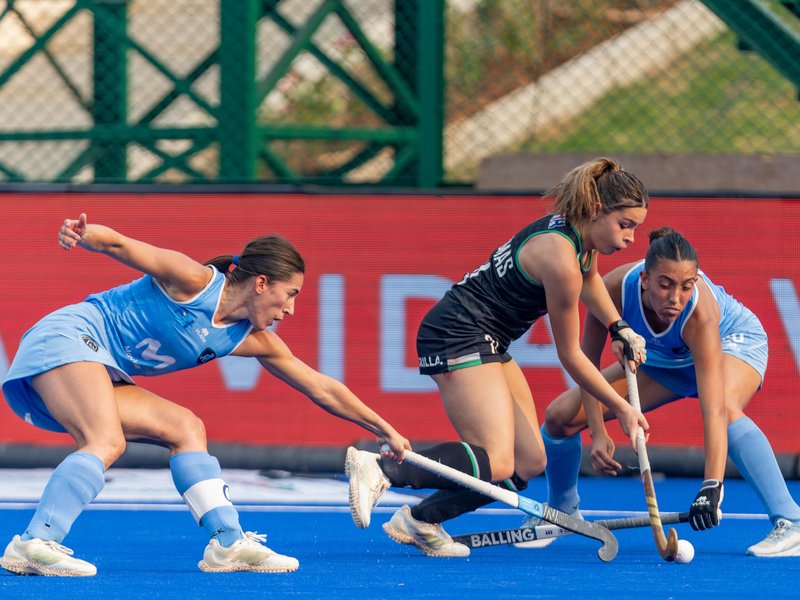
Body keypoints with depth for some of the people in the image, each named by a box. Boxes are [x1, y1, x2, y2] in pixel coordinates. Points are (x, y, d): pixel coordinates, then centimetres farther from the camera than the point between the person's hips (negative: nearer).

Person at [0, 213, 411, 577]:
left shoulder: (254, 341, 10)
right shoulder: (194, 281, -14)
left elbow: (321, 389, 16)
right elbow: (117, 245, -20)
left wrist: (385, 431, 20)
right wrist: (81, 233, -42)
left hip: (101, 372, 9)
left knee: (186, 429, 4)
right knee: (107, 442, -27)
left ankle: (228, 544, 0)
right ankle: (33, 544, -38)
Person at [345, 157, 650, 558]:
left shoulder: (584, 238, 5)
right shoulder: (560, 260, -21)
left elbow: (589, 280, 33)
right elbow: (570, 356, -11)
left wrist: (621, 330, 21)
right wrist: (621, 409, -2)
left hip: (486, 343, 11)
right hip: (458, 335, -11)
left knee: (528, 463, 4)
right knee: (496, 462, -24)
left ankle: (420, 521, 8)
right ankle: (379, 469, -26)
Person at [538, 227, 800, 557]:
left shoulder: (700, 312, -42)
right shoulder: (615, 289, -34)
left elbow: (714, 409, -48)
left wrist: (712, 486, -58)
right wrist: (598, 434, -25)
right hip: (663, 357, 5)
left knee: (726, 408, -41)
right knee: (560, 415, -3)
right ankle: (560, 512, 26)